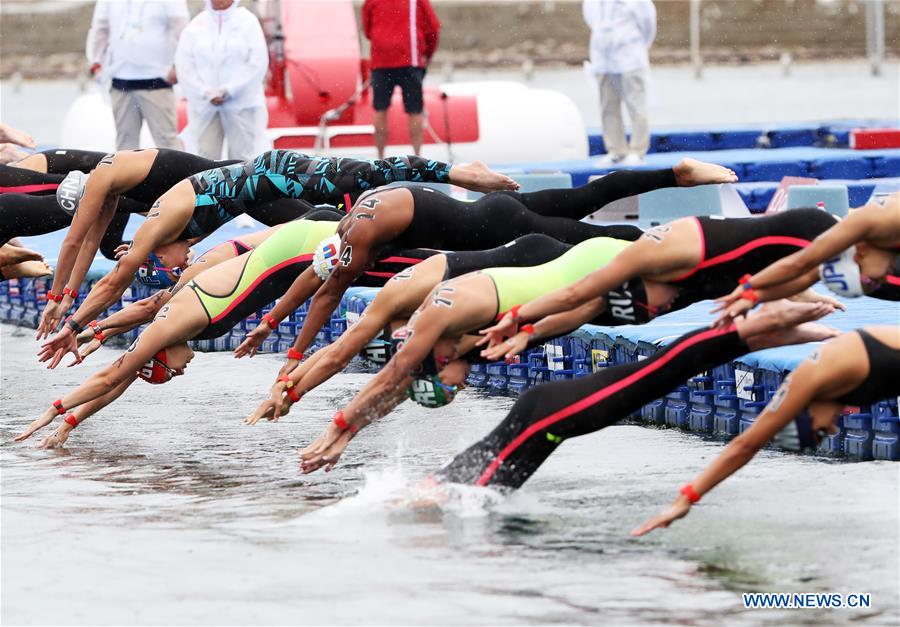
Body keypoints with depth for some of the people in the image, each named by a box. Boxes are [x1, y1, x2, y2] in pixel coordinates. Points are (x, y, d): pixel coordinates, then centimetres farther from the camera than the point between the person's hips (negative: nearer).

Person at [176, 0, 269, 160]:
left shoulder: (248, 22, 1)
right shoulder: (196, 25, 7)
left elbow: (258, 63, -6)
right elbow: (184, 64, 2)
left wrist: (228, 91, -11)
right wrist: (206, 93, -9)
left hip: (242, 103, -2)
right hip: (204, 105, 2)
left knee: (243, 157, -1)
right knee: (204, 158, -2)